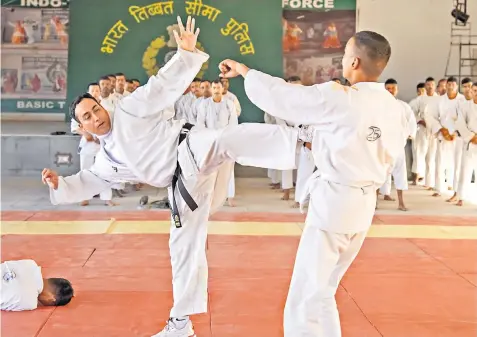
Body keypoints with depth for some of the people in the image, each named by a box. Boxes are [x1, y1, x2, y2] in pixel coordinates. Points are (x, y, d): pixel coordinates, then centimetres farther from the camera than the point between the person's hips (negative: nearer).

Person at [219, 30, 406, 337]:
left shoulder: (340, 99, -19)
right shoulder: (395, 109, 2)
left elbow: (280, 96, -12)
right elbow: (389, 157, 12)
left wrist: (244, 70, 4)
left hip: (333, 201, -8)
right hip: (364, 204, 8)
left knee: (305, 299, 2)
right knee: (322, 291, 23)